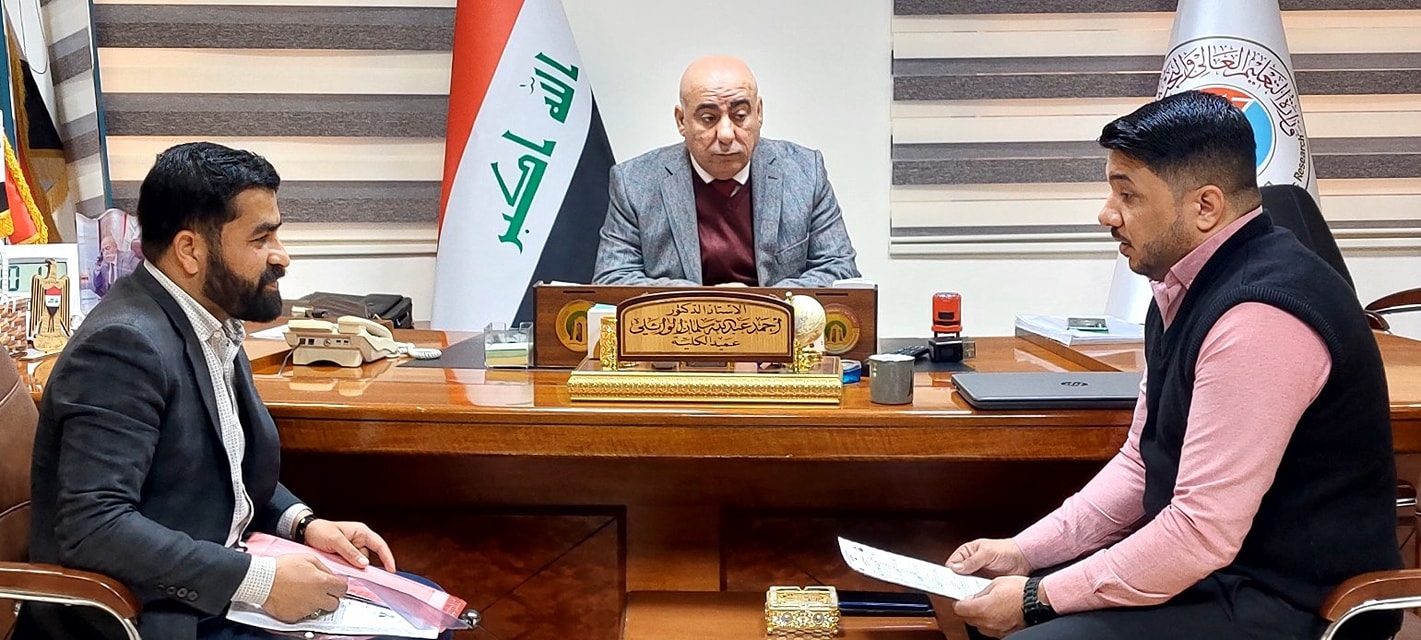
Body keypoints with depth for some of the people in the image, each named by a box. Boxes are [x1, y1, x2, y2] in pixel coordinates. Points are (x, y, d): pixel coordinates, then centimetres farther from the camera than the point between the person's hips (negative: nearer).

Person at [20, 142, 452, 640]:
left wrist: (304, 523, 0)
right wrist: (258, 580, -28)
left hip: (219, 583, 9)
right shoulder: (124, 343, -22)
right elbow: (93, 528, -28)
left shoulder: (211, 323, 5)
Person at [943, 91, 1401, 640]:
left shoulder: (1258, 318, -26)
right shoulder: (1185, 291, 5)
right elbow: (1140, 465, 11)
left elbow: (1202, 534, -25)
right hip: (1216, 569, 9)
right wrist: (1025, 552, 2)